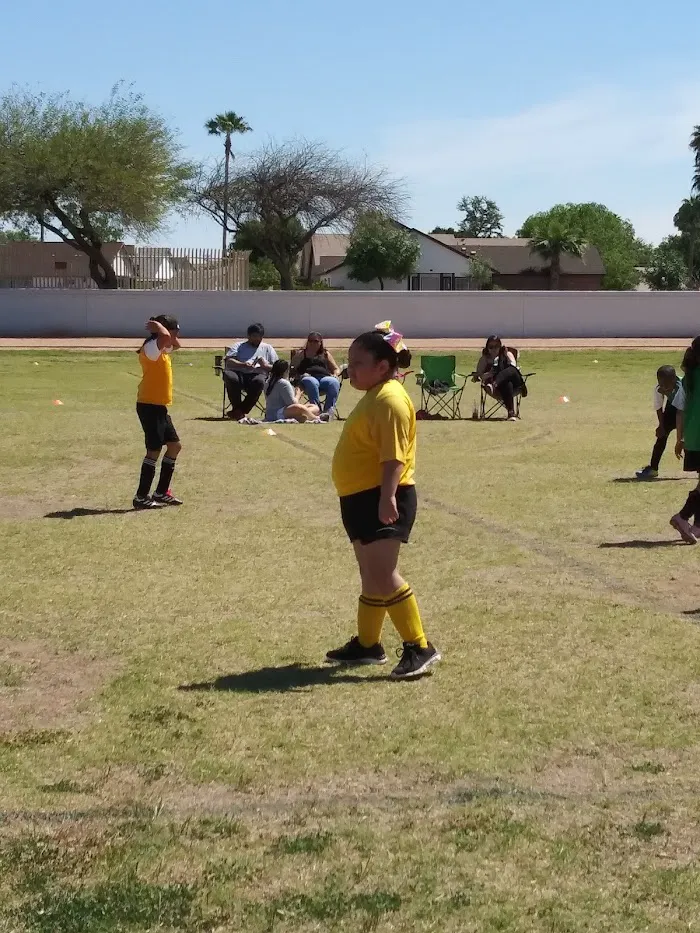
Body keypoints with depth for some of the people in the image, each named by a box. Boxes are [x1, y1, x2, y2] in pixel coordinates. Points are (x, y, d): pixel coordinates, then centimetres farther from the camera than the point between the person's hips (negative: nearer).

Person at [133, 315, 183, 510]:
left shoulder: (162, 349, 13)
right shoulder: (151, 347, -16)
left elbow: (176, 344, 29)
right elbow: (165, 336, -36)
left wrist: (158, 326, 14)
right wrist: (157, 326, -15)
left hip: (159, 406, 10)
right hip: (150, 406, -10)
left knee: (174, 445, 15)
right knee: (154, 451, -7)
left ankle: (161, 492, 21)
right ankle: (141, 497, -1)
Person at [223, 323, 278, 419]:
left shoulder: (267, 348, 25)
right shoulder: (239, 346, 22)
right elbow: (228, 362, 5)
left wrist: (265, 366, -5)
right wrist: (243, 365, -13)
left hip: (257, 375, 0)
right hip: (238, 373, 0)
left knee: (259, 381, -38)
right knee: (229, 376, -36)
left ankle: (241, 411, -29)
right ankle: (236, 407, -21)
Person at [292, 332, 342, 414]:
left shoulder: (326, 354, 30)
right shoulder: (301, 354, 24)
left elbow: (337, 369, 28)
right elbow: (292, 368, 14)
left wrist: (335, 374, 3)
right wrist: (300, 375, -7)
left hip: (324, 377, 2)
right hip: (308, 377, -2)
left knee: (334, 382, -35)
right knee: (312, 383, -41)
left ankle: (329, 410, -45)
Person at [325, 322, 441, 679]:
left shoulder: (390, 400, -16)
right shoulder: (374, 396, 16)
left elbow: (394, 456, -26)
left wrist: (387, 497, -33)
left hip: (382, 500, -11)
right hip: (361, 498, 11)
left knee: (382, 575, -13)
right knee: (371, 576, 18)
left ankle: (419, 648, -9)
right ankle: (366, 644, 29)